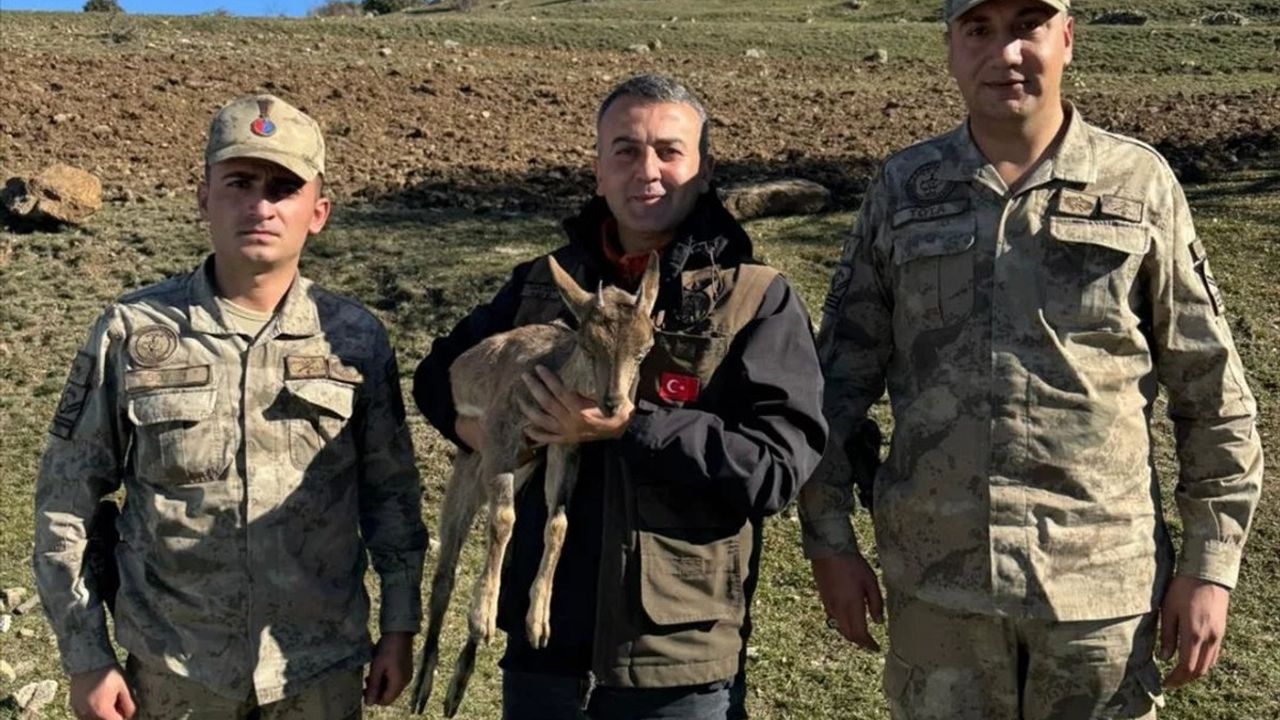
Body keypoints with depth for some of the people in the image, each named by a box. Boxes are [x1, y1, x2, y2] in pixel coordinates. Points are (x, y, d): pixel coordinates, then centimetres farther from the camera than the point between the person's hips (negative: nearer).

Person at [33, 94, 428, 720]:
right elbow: (66, 503, -2)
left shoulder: (354, 338, -5)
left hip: (321, 670, 1)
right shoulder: (131, 333, -8)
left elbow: (391, 492, 5)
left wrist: (400, 627, 6)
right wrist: (86, 658, -2)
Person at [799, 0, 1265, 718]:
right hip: (935, 580, 2)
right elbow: (843, 372, 7)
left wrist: (1210, 565, 0)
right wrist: (830, 539, 4)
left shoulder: (1141, 184, -2)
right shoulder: (903, 189, 3)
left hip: (1102, 580, -1)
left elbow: (1212, 390, 1)